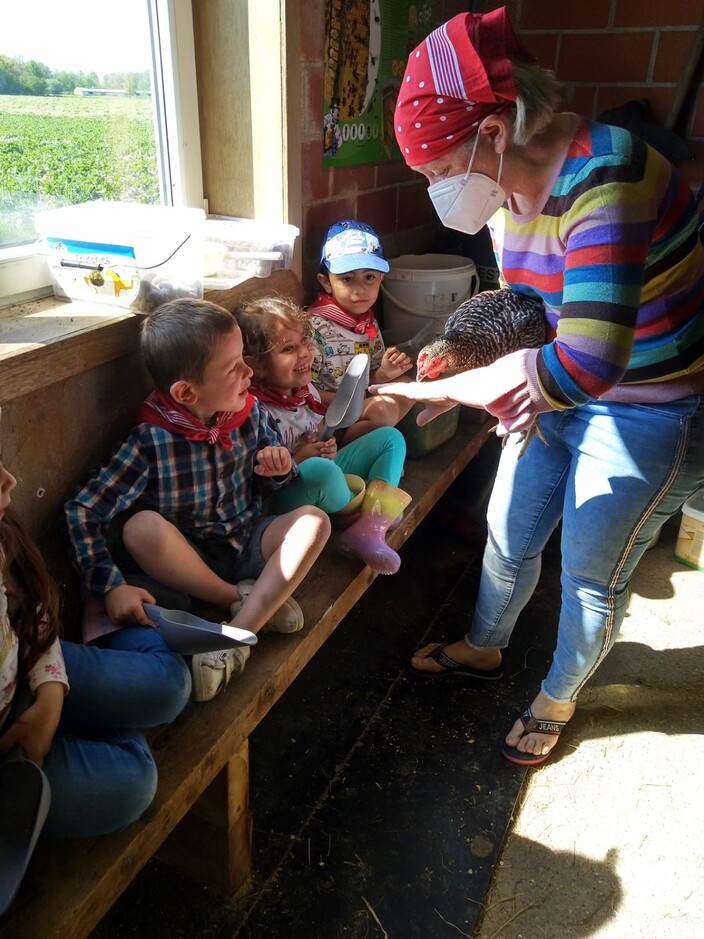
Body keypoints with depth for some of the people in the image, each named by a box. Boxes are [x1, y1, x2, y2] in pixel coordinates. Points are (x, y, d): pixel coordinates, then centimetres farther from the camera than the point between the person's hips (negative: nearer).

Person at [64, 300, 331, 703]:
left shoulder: (249, 411, -9)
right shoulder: (152, 442, -22)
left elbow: (270, 485, 7)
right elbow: (81, 511, -22)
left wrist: (279, 469, -18)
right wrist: (111, 586, -30)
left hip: (249, 544, 4)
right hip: (188, 559, -3)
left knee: (315, 520, -22)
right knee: (142, 527, -33)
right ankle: (244, 598, -15)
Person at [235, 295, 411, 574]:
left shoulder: (304, 389, 3)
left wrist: (327, 444, 3)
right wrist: (299, 459, -25)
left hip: (324, 474, 9)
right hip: (286, 498, -9)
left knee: (390, 437, 5)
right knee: (321, 471, -42)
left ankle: (370, 528, -16)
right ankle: (356, 514, -4)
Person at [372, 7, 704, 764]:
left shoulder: (602, 181, -31)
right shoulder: (506, 192, -3)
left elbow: (586, 365, -40)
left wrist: (447, 388, -30)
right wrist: (513, 377, -10)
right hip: (560, 399, 8)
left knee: (591, 573, 10)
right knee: (508, 537, 19)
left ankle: (558, 697, 38)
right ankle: (483, 649, 47)